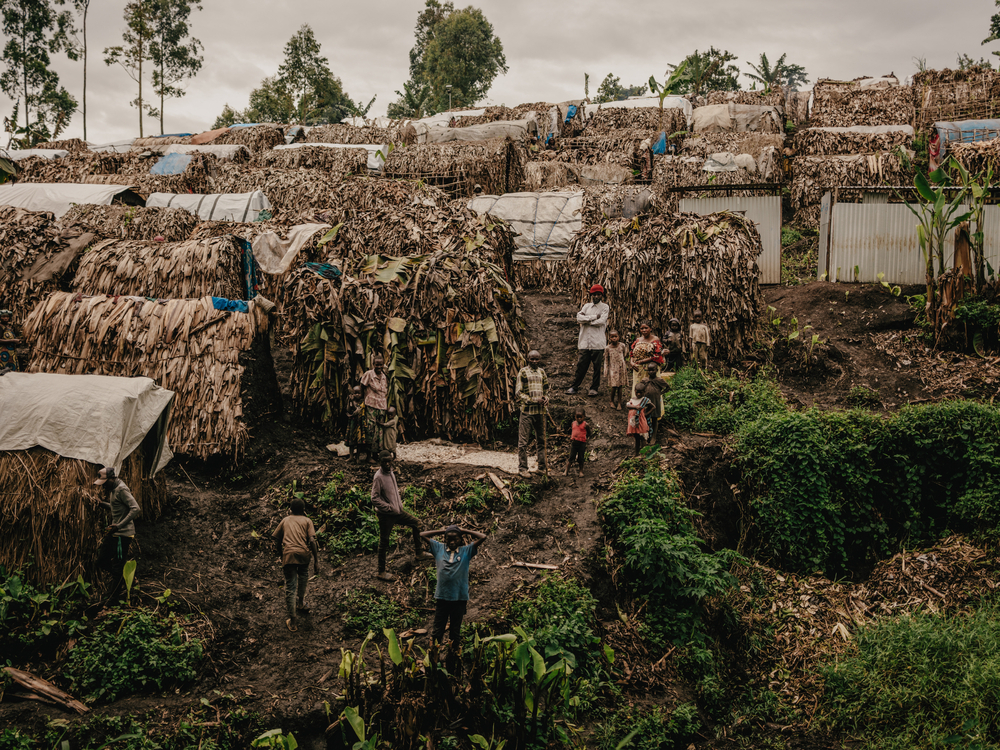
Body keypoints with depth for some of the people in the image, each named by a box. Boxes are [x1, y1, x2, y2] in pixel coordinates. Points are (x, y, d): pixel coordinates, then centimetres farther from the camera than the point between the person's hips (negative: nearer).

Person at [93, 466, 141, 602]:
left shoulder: (122, 489, -19)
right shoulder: (113, 489, 12)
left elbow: (135, 509, -26)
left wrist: (119, 526, -29)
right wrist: (102, 503, 11)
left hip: (123, 534, -10)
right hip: (114, 533, 10)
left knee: (117, 567, -2)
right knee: (102, 560, 13)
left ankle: (113, 598, 7)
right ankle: (124, 577, 27)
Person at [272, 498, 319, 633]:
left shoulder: (285, 520, 21)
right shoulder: (307, 520, 14)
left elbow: (277, 540, 18)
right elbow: (312, 540, 1)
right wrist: (316, 560, 2)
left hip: (288, 554, 0)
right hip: (303, 553, 0)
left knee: (290, 587, 2)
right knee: (303, 575, 32)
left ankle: (293, 621, -2)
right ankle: (301, 603, 43)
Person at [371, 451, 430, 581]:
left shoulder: (391, 473, 6)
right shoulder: (378, 477, -21)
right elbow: (375, 499, -23)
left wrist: (400, 506, 10)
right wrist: (390, 508, -22)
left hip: (397, 512, 8)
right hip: (385, 515, -8)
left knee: (416, 523, 15)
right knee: (384, 543, 1)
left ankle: (418, 553, 26)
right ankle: (381, 572, 12)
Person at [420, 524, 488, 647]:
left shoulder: (466, 551, 2)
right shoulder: (439, 549, 6)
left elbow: (483, 537, -6)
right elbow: (423, 535, 7)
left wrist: (464, 530, 1)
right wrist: (442, 531, 6)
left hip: (460, 598, 0)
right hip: (442, 597, 0)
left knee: (455, 632, 11)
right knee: (437, 631, 4)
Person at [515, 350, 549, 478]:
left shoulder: (542, 372, 13)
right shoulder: (523, 372, -3)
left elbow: (546, 389, 21)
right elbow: (518, 393, -7)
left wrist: (545, 398, -2)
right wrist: (534, 400, -15)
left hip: (540, 410, 5)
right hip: (527, 410, -5)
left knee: (542, 440, 11)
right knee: (523, 442, -3)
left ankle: (542, 467, 20)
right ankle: (522, 468, 4)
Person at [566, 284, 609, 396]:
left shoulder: (604, 307, 4)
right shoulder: (586, 306, 14)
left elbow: (601, 321, -12)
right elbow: (579, 318, -3)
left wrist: (586, 320, -5)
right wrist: (594, 317, -10)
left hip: (598, 342, -2)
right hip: (584, 341, 2)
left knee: (597, 366, 3)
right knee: (581, 365, 3)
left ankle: (594, 387, 13)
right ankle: (574, 386, 10)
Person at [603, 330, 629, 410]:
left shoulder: (622, 346, 0)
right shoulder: (607, 348, -3)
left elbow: (624, 356, 12)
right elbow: (606, 360, 4)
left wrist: (626, 367, 14)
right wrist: (606, 370, 0)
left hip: (621, 368, 2)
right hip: (613, 368, -1)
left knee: (620, 386, 3)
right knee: (614, 386, -7)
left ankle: (619, 403, 12)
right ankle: (612, 401, 12)